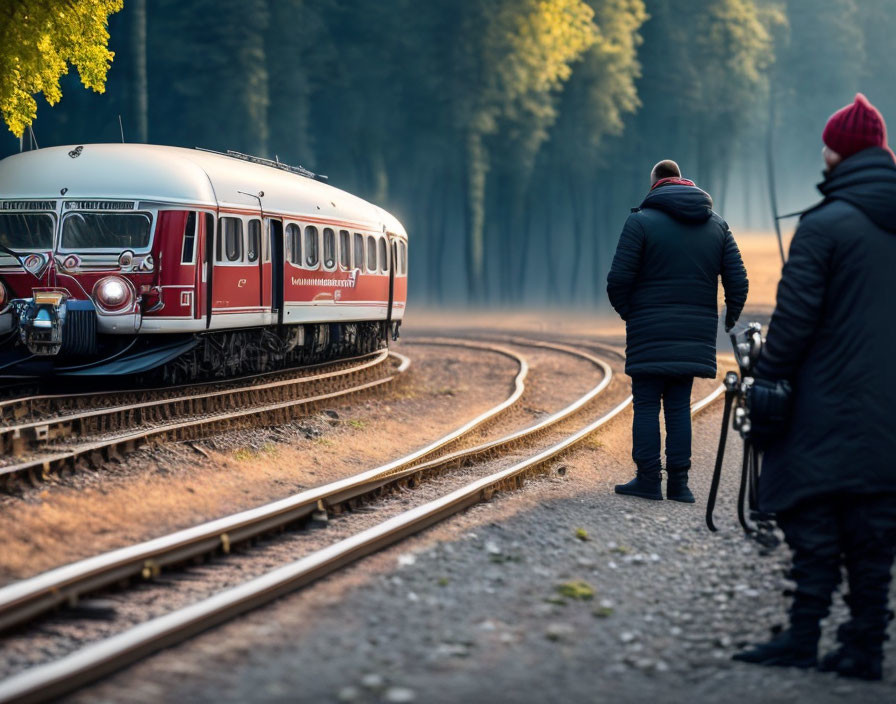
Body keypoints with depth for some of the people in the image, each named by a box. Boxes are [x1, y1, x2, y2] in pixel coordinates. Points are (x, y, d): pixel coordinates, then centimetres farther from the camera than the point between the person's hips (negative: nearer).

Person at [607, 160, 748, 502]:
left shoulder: (641, 221, -4)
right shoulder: (717, 225, 11)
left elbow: (619, 279, -9)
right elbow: (737, 279, 6)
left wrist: (627, 311, 8)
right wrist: (730, 318, 17)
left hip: (650, 333, -4)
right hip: (695, 334, 4)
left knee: (646, 405, 1)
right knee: (679, 406, 8)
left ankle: (648, 479, -1)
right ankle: (678, 482, 4)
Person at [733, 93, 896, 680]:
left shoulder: (824, 225, -11)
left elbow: (796, 316, -12)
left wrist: (765, 378, -3)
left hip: (830, 408, -5)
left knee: (815, 523, 0)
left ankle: (804, 638, -2)